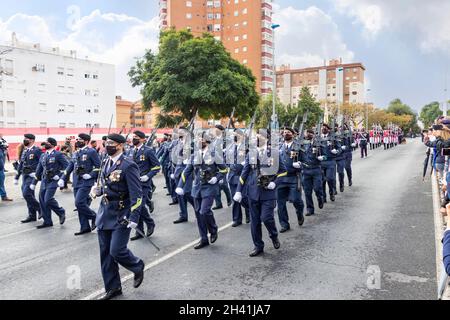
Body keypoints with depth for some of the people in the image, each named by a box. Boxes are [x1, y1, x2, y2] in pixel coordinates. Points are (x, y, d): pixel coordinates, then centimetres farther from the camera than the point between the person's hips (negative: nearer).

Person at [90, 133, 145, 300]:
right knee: (105, 252, 11)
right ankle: (113, 288, 26)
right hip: (105, 212, 8)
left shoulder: (128, 165, -16)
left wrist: (134, 218, -22)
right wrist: (98, 190, 0)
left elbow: (136, 194, -18)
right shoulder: (106, 162, 7)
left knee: (117, 251, -7)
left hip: (121, 214, -7)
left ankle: (138, 267, 24)